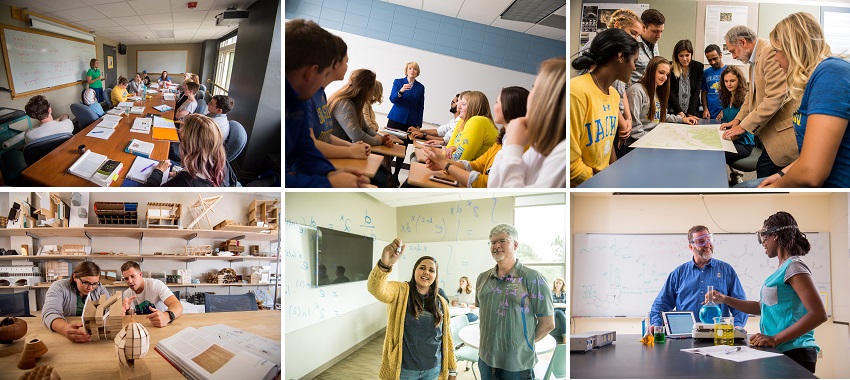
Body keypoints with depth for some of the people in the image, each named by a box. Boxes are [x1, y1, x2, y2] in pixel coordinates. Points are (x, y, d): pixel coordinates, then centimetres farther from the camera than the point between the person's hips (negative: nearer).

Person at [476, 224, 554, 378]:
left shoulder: (532, 278, -9)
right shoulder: (483, 278, 8)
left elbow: (547, 323, -8)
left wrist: (524, 343, 0)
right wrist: (490, 340, 11)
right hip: (486, 359, 5)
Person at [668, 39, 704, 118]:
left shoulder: (698, 67, 0)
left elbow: (696, 91, -4)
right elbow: (670, 91, -7)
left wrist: (691, 113, -12)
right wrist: (679, 112, -15)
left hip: (692, 112, 1)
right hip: (673, 112, -1)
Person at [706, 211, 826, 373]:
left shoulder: (794, 266, -13)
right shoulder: (783, 268, 15)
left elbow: (819, 314, -21)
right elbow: (761, 307, 24)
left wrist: (775, 339, -22)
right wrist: (724, 299, 17)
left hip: (793, 354, -8)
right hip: (779, 353, 8)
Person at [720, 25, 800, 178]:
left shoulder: (771, 52, -17)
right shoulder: (754, 59, 16)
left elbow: (775, 98, -23)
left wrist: (744, 126, -18)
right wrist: (738, 120, 14)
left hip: (783, 130, -10)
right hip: (770, 130, 10)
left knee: (764, 170, -12)